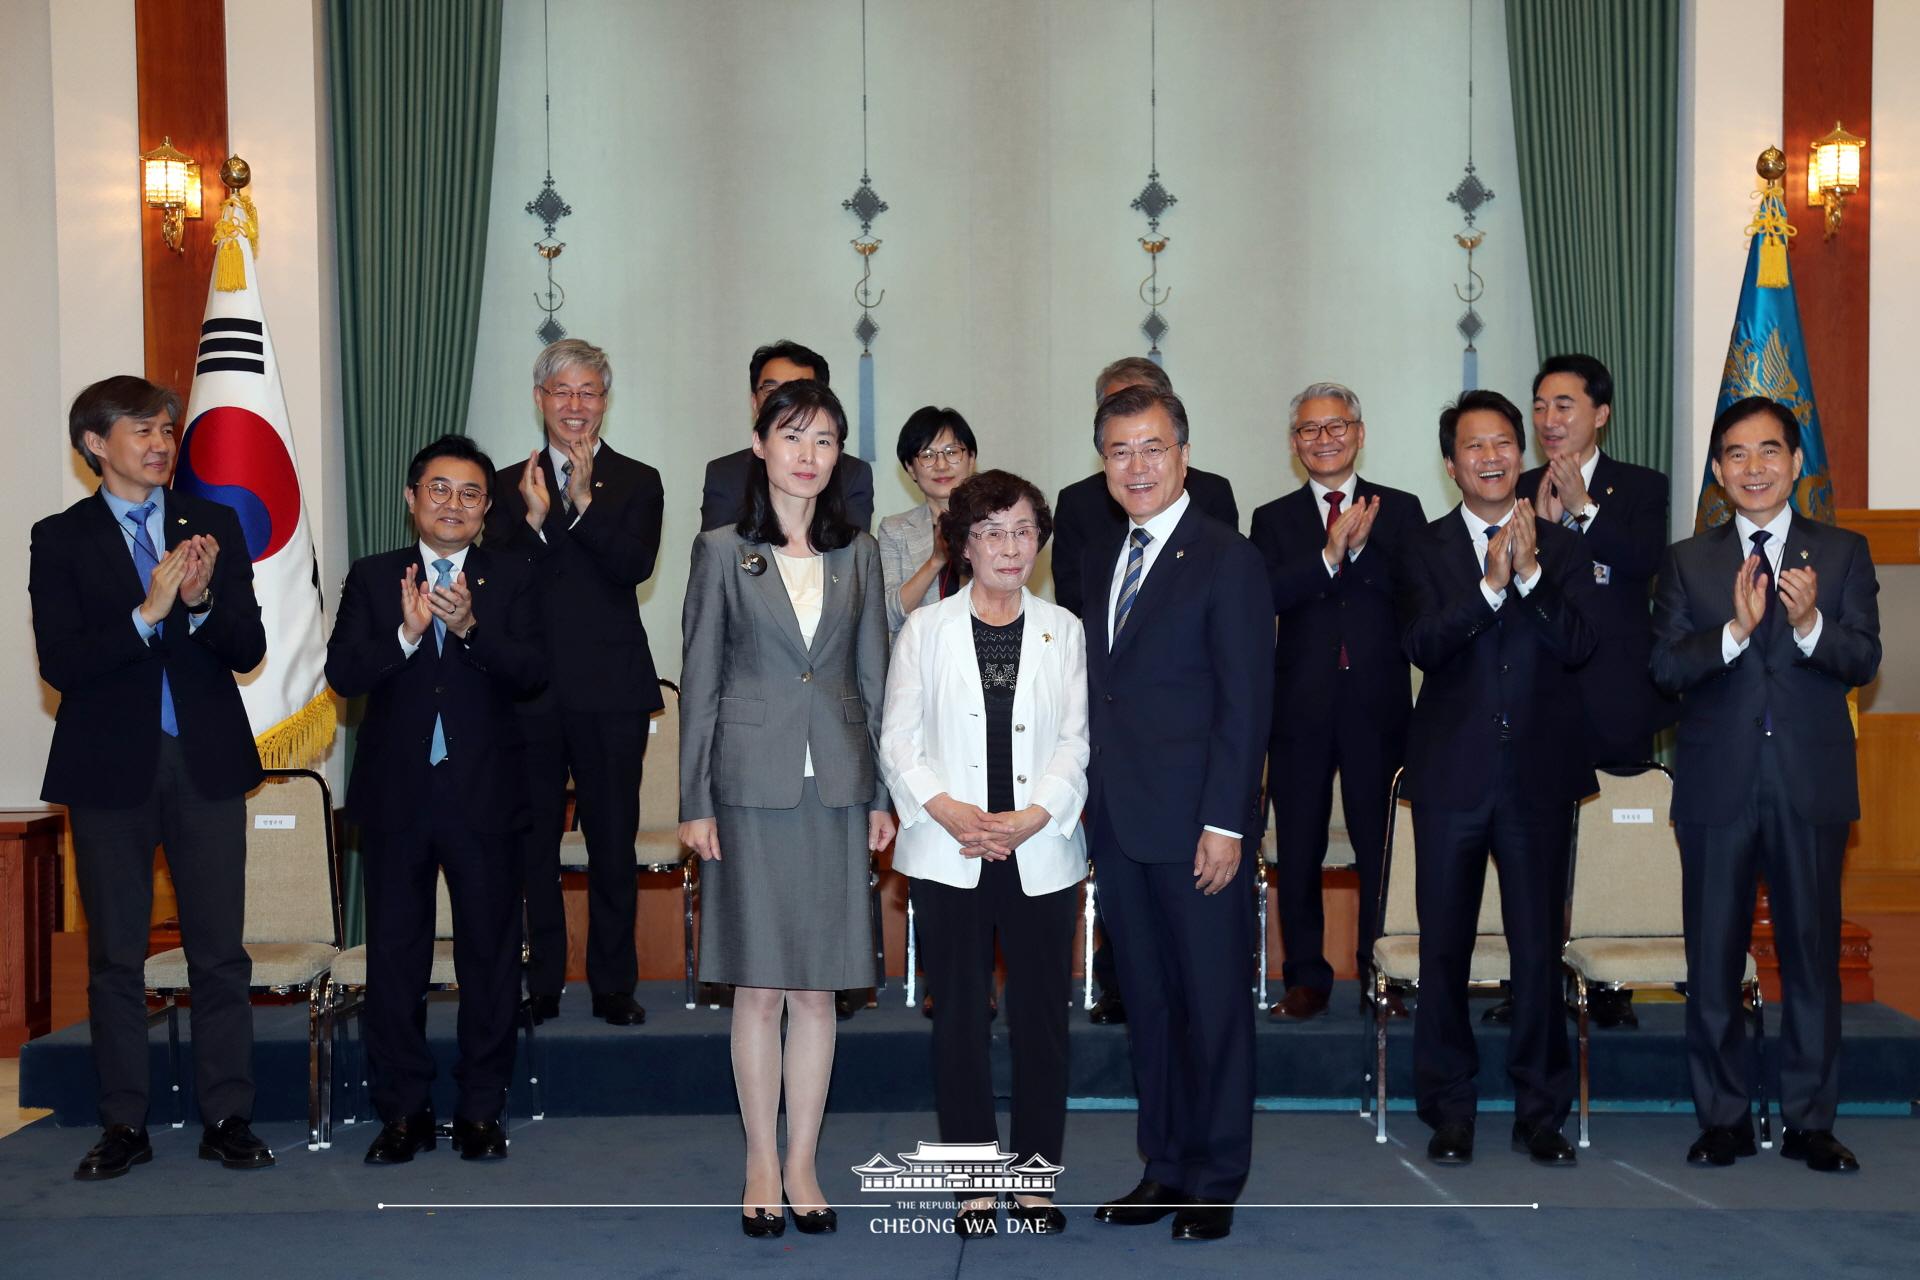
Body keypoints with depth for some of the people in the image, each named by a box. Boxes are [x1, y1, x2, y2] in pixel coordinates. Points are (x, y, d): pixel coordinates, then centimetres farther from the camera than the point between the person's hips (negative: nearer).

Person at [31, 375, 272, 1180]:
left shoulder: (214, 525, 6)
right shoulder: (60, 540, 1)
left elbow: (249, 649, 1)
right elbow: (61, 665, -9)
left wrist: (202, 600, -18)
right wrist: (148, 613, -21)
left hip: (207, 760, 1)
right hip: (110, 765, -1)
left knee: (220, 948, 3)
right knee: (115, 955, 7)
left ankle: (227, 1118, 12)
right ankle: (124, 1124, 16)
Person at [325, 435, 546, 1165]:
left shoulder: (512, 579, 3)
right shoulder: (372, 578, 6)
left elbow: (531, 673, -10)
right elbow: (342, 673, -6)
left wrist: (470, 626, -25)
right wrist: (406, 631, -22)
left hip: (485, 794, -1)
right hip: (396, 793, 1)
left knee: (490, 952, 5)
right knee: (395, 954, 7)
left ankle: (480, 1109, 16)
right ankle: (403, 1111, 18)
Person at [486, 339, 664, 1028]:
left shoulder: (636, 482, 6)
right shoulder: (509, 485, 10)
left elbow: (635, 566, -10)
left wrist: (582, 501, -19)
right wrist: (534, 518, -17)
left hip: (610, 691, -1)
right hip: (530, 690, 1)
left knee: (613, 841, 4)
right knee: (531, 841, 7)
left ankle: (613, 984, 14)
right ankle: (540, 984, 17)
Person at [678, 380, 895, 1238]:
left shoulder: (858, 556, 9)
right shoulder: (722, 552, 2)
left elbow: (872, 681, 10)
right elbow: (699, 682, 1)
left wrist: (880, 795, 5)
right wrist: (694, 802, -4)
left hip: (836, 789, 2)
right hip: (751, 789, -2)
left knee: (817, 989, 6)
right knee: (759, 989, 3)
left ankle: (802, 1166, 16)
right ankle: (761, 1167, 16)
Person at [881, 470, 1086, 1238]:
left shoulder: (1065, 631, 8)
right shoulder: (925, 629, 7)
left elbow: (1077, 744, 2)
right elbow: (898, 741, 2)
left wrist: (1030, 818, -13)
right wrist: (949, 812, -13)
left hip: (1040, 854, 0)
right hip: (949, 855, 0)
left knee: (1041, 1016, 4)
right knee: (959, 1017, 4)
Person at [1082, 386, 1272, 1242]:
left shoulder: (1227, 560, -7)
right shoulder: (1098, 563, 14)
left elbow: (1245, 701, -11)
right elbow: (1095, 693, 14)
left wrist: (1225, 822, -16)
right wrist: (1085, 802, 7)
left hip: (1195, 826, -6)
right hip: (1117, 821, 7)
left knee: (1214, 1004, 3)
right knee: (1146, 1001, 13)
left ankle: (1216, 1182, 14)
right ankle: (1165, 1166, 24)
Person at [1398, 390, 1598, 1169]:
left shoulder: (1561, 549, 6)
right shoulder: (1426, 550, 2)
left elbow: (1579, 646, -8)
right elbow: (1421, 644, -12)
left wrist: (1530, 573, -18)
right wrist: (1491, 584, -22)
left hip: (1539, 777, 1)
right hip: (1452, 776, -1)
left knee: (1540, 948, 6)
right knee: (1444, 948, 6)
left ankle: (1540, 1111, 19)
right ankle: (1449, 1110, 18)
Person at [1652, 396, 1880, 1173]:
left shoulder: (1843, 553, 6)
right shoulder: (1687, 562, 6)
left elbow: (1865, 659, -5)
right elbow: (1665, 666, -5)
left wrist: (1809, 623, -24)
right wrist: (1735, 630, -21)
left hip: (1811, 784, 0)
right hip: (1717, 783, 1)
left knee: (1812, 951, 5)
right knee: (1713, 955, 6)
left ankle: (1809, 1122, 16)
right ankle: (1723, 1119, 17)